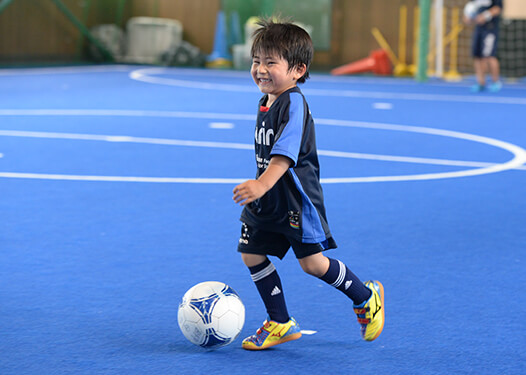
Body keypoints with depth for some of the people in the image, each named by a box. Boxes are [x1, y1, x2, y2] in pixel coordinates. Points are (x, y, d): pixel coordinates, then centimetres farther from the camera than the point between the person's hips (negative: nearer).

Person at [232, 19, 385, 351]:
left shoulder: (294, 104, -20)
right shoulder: (266, 101, 9)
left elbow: (284, 154, -32)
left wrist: (262, 185, -43)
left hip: (296, 199, -9)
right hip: (267, 199, 9)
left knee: (312, 262, -3)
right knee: (251, 254, 3)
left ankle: (366, 297, 22)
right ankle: (281, 324, 15)